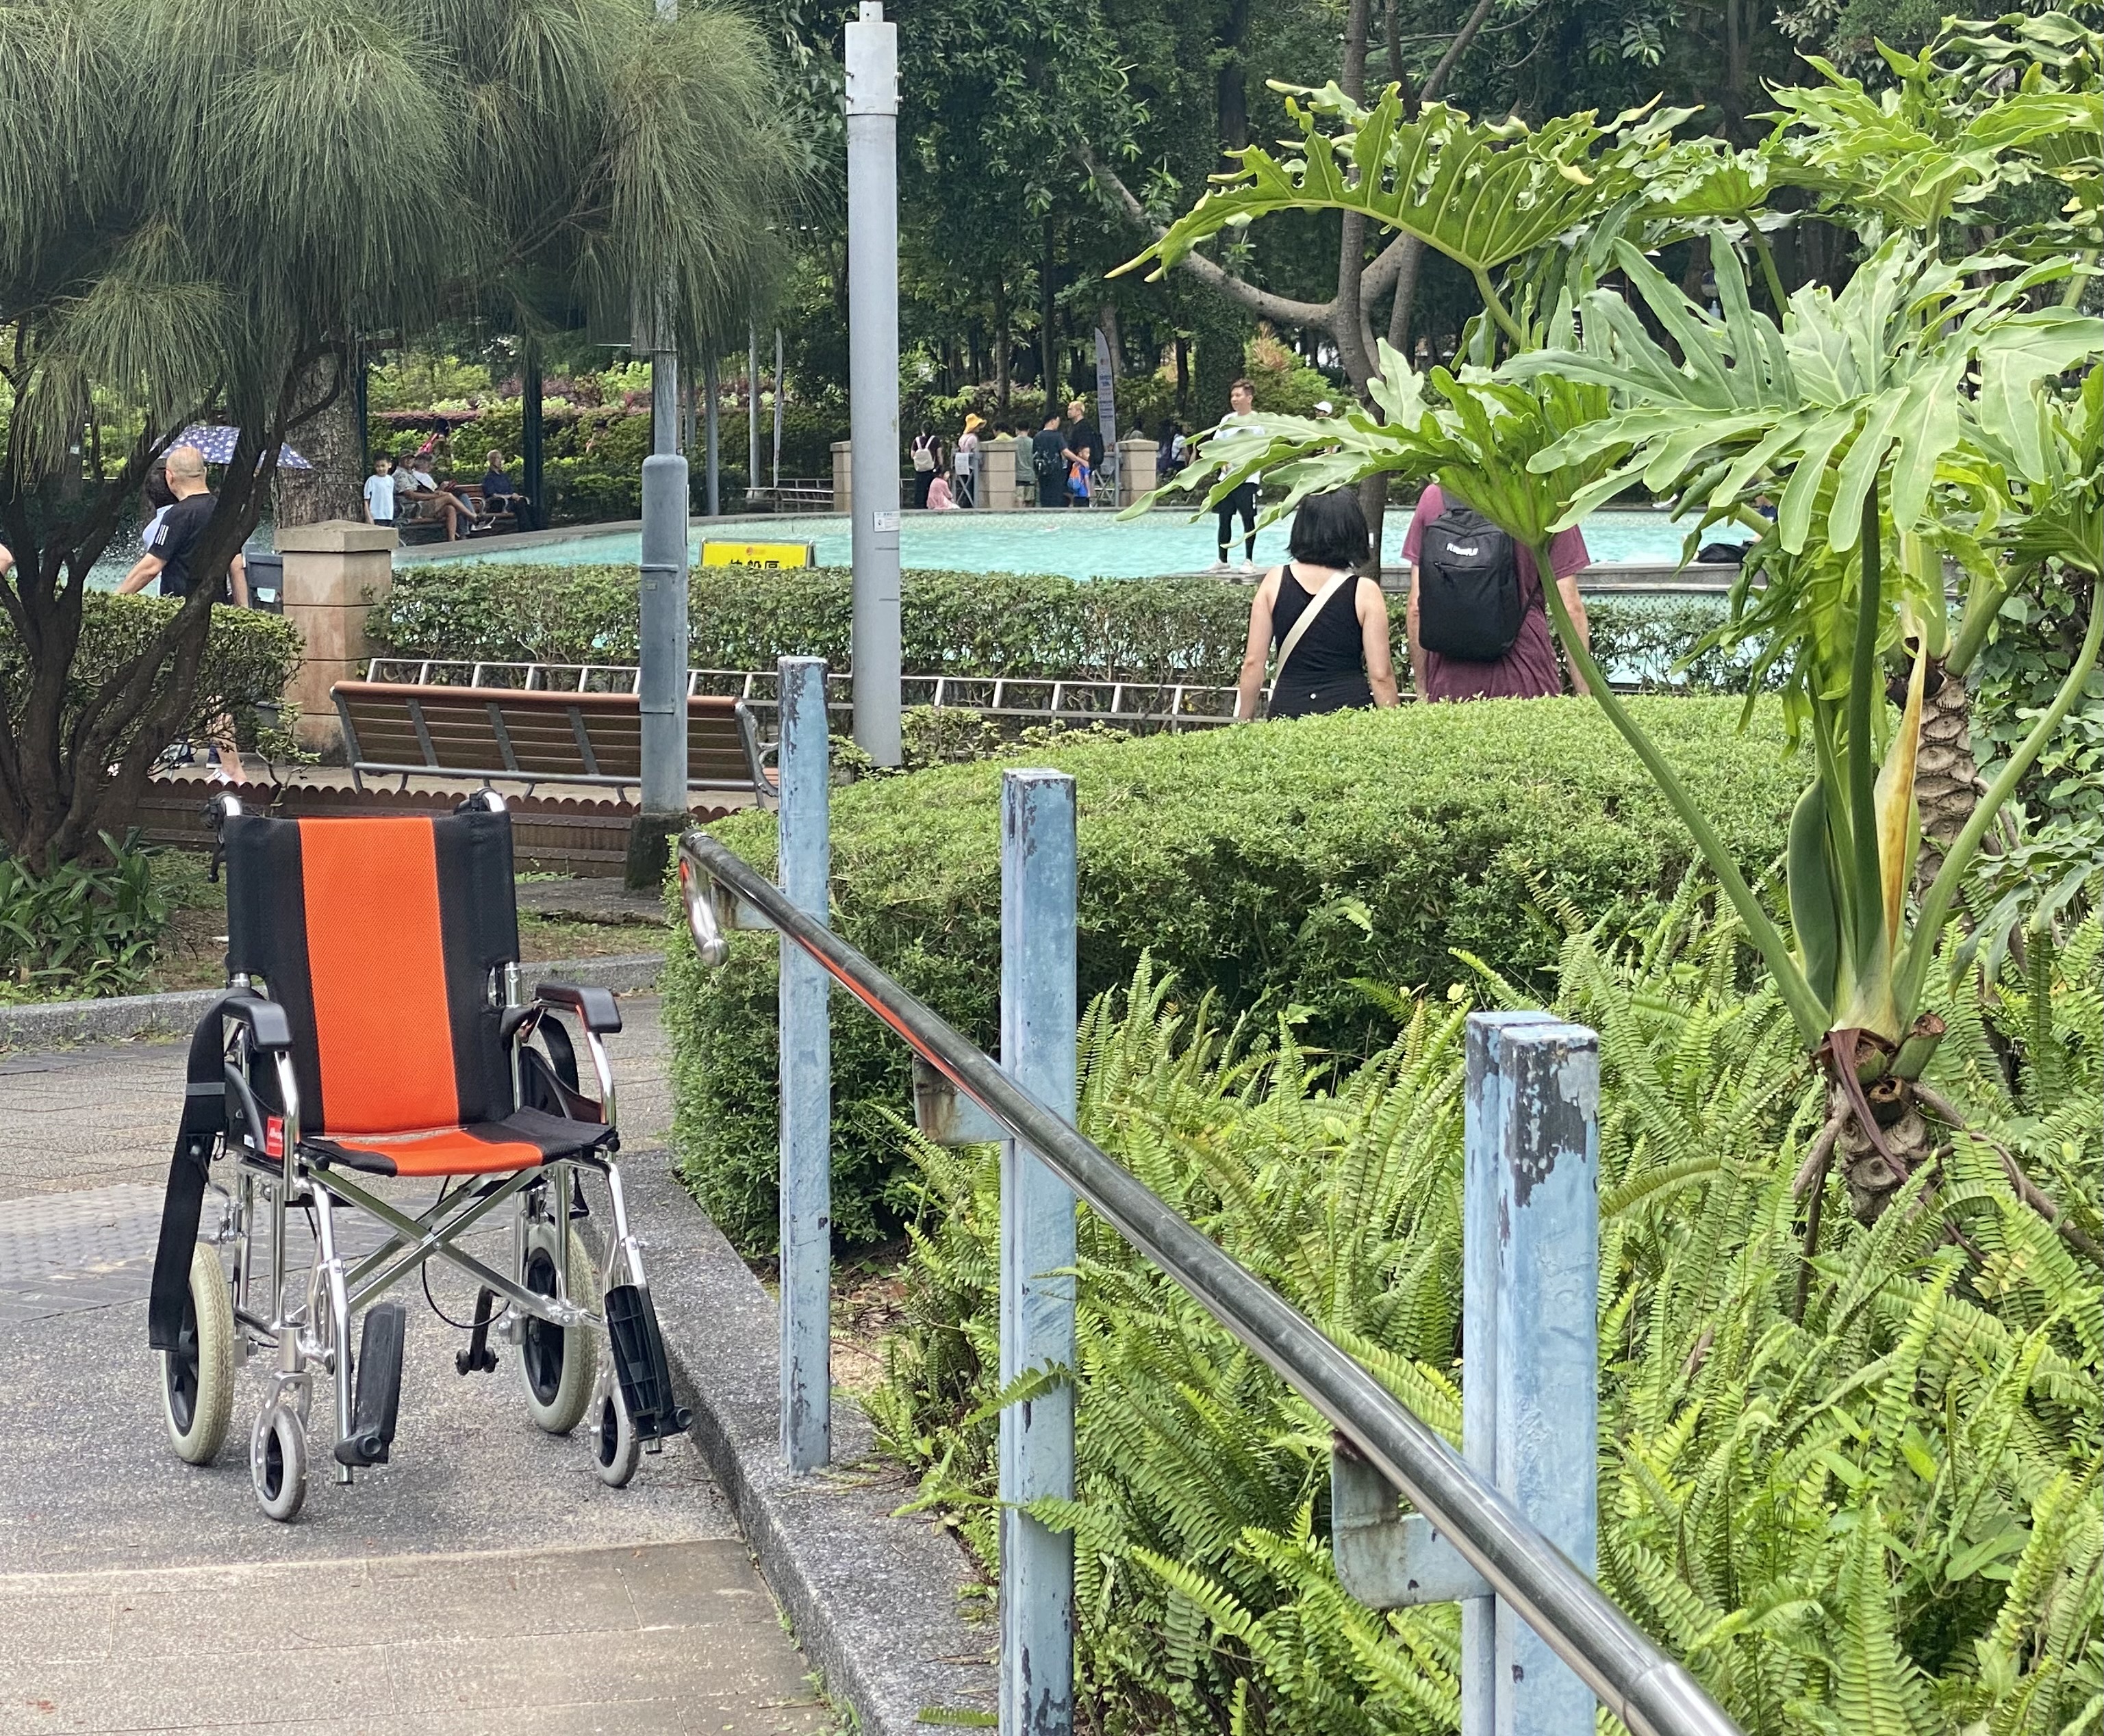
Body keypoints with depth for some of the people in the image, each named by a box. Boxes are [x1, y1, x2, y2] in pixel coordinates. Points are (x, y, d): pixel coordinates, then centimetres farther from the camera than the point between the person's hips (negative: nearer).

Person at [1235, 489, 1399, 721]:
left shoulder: (1274, 582, 3)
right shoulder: (1364, 592, -3)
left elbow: (1253, 662, 5)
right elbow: (1381, 675, -3)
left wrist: (1244, 726, 14)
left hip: (1287, 710, 2)